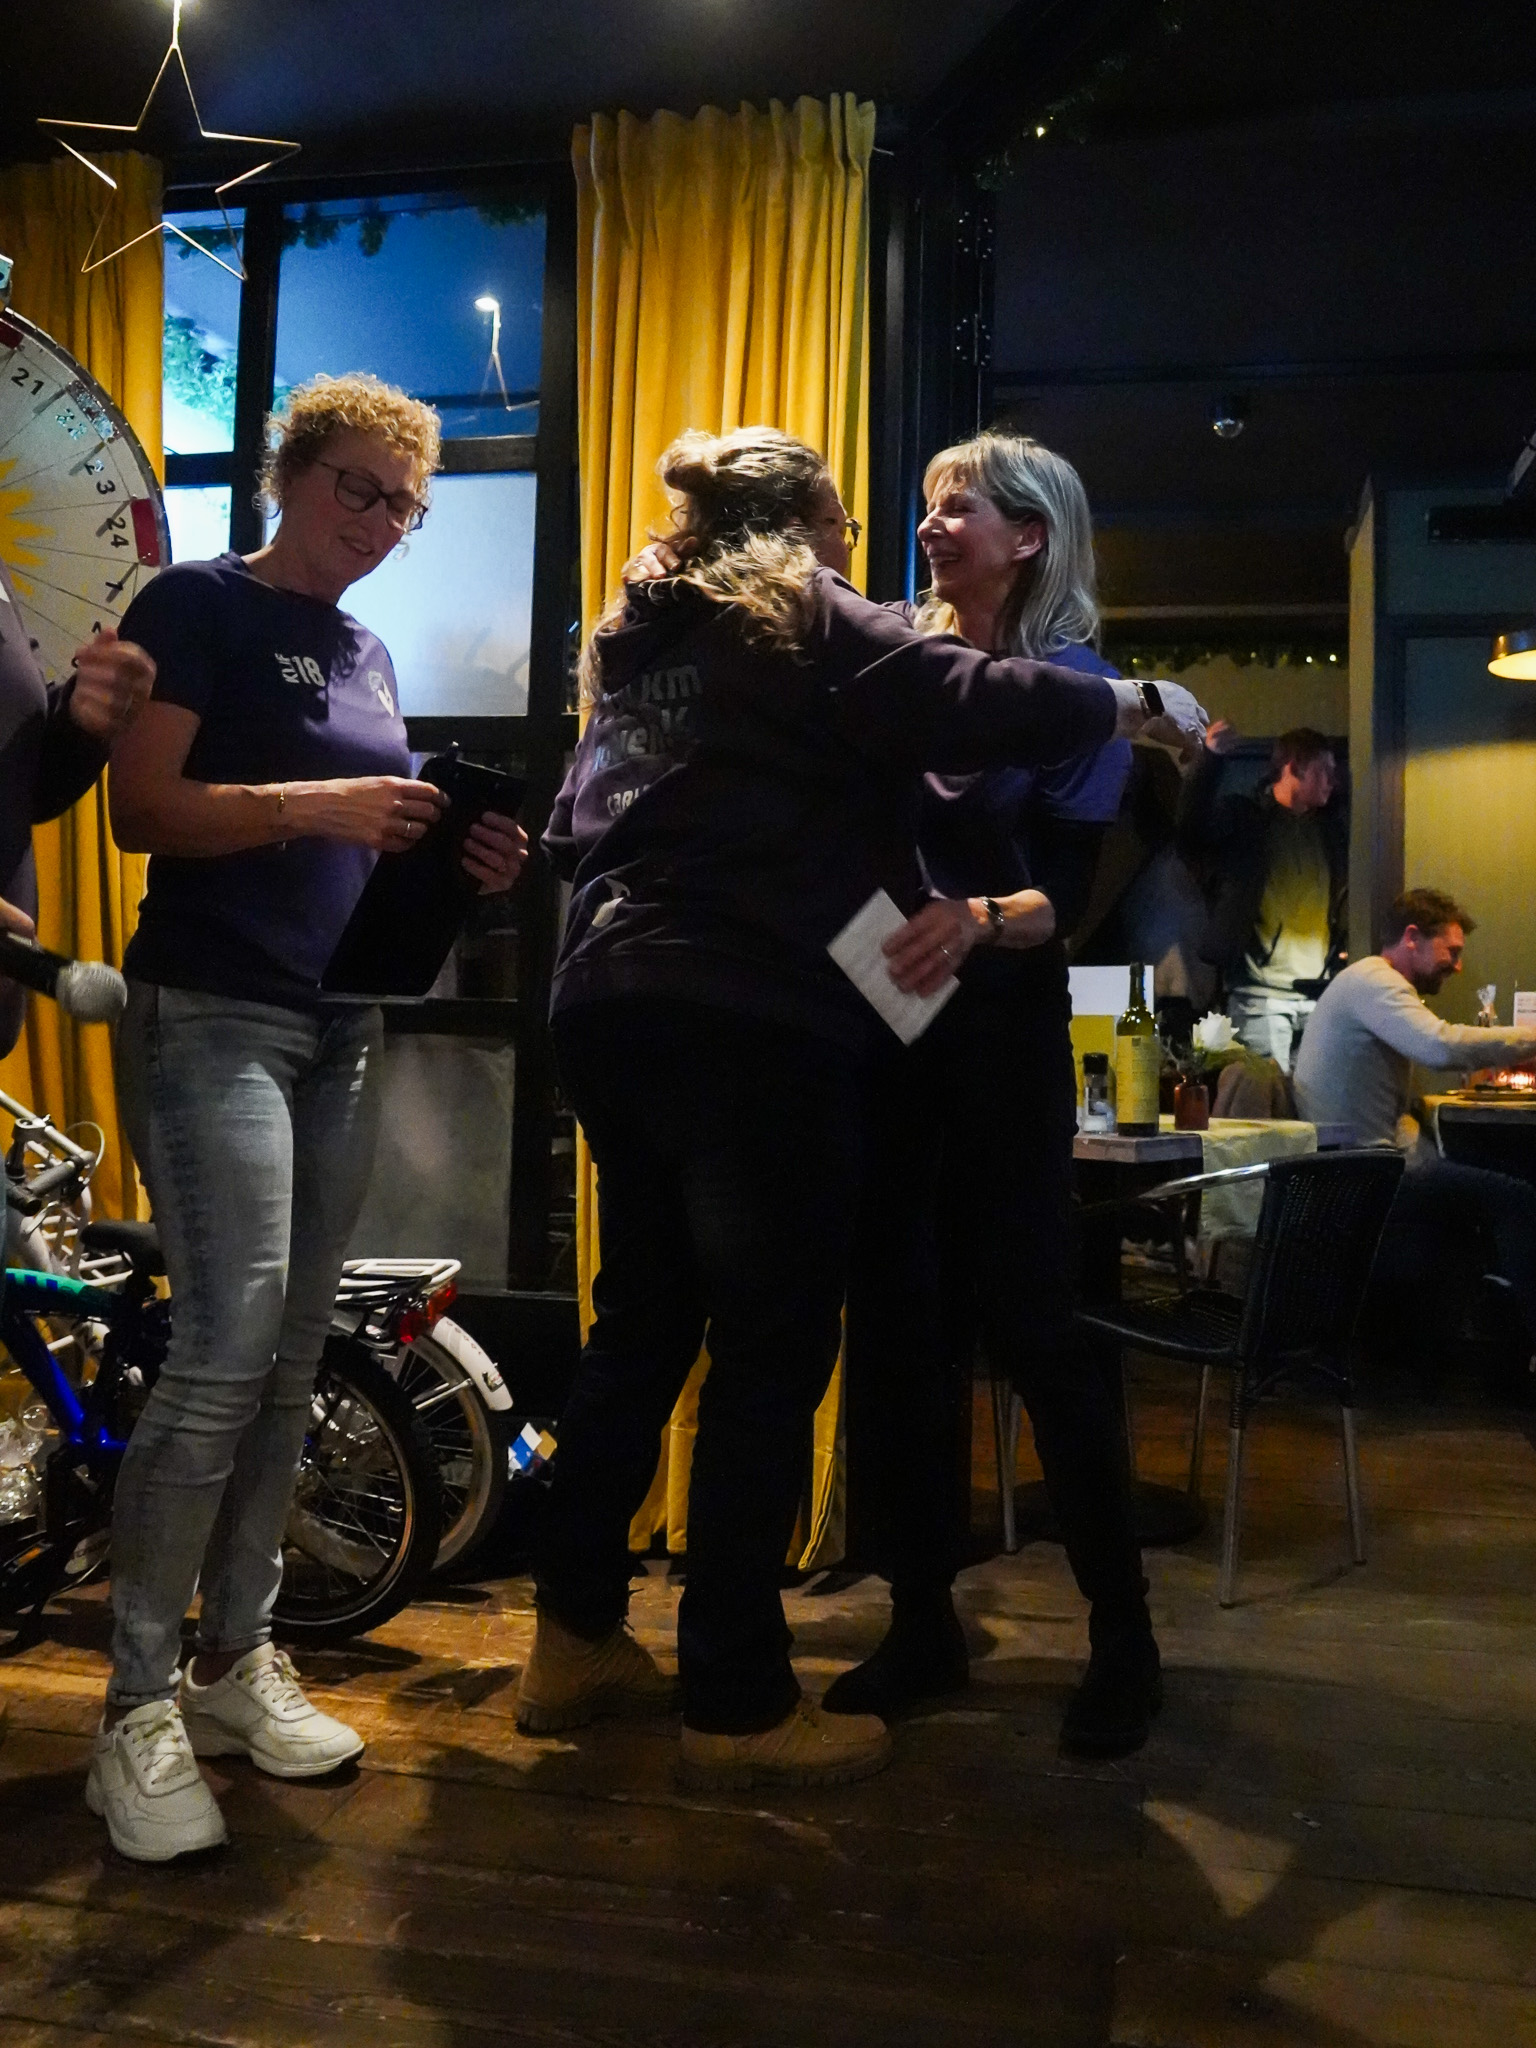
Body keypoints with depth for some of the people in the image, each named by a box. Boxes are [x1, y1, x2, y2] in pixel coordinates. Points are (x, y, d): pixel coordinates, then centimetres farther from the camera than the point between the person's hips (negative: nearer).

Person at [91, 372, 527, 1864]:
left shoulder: (370, 656, 19)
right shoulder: (198, 607, -2)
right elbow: (145, 811, -13)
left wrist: (464, 866, 4)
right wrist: (315, 803, -26)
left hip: (339, 1027, 7)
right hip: (210, 1013, -7)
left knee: (292, 1360, 7)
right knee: (229, 1343, -16)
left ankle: (235, 1660, 18)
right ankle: (137, 1704, -5)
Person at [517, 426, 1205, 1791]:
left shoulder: (636, 642, 23)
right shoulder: (803, 614, 0)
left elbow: (578, 831, 24)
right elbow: (975, 709, -12)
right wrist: (1136, 703, 0)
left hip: (610, 1007, 8)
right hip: (755, 1025, -8)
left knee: (643, 1322, 15)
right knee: (771, 1349, -3)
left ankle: (577, 1641, 22)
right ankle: (740, 1708, 3)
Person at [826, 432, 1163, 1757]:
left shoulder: (1073, 684, -2)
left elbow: (1068, 891, -11)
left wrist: (977, 921, -30)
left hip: (999, 1031, -4)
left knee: (1025, 1322, -4)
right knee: (894, 1323, 5)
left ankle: (1124, 1638, 11)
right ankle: (924, 1621, 19)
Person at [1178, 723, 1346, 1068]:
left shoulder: (1333, 824, 16)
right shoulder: (1243, 819, 2)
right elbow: (1193, 831, -17)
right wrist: (1210, 759, -25)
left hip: (1322, 994, 5)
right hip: (1262, 996, -5)